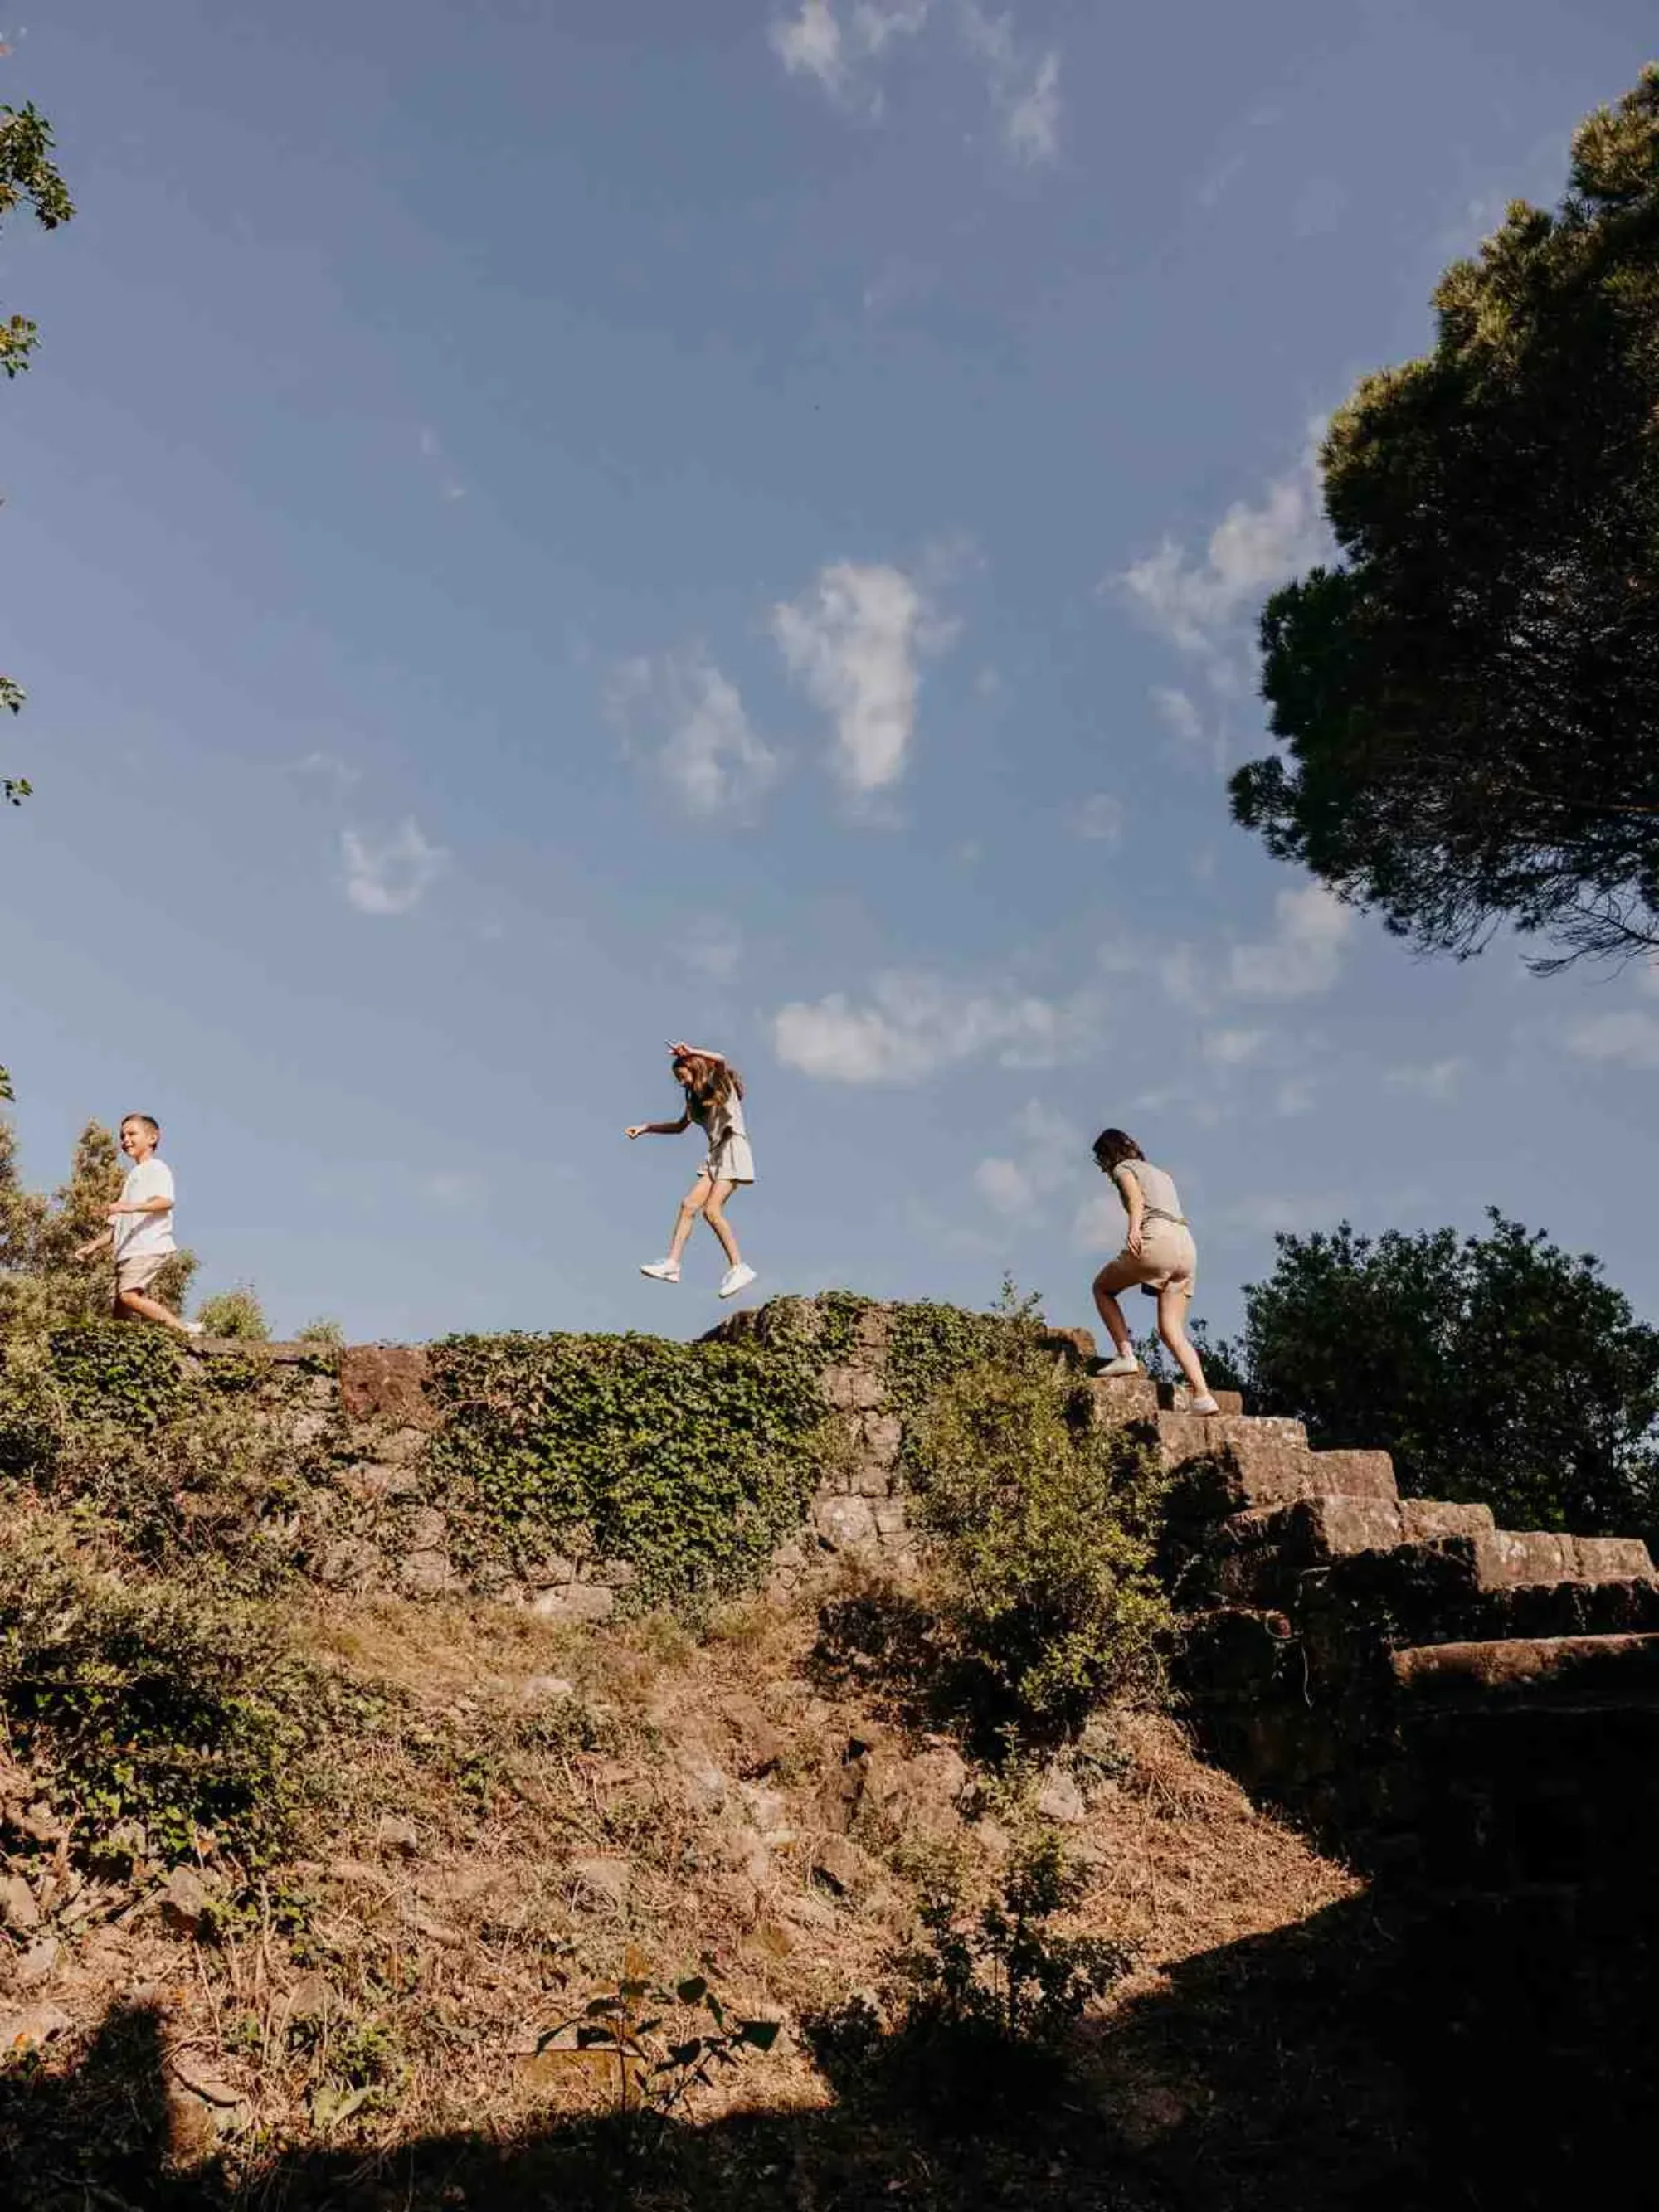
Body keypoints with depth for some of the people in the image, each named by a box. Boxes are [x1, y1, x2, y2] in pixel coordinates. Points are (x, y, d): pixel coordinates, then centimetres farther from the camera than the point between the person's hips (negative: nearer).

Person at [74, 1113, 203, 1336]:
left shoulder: (156, 1168, 2)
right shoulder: (132, 1176, 30)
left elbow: (166, 1201, -19)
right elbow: (118, 1224, 30)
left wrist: (133, 1206, -33)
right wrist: (95, 1245, 18)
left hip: (149, 1247, -9)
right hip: (128, 1252, 9)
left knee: (129, 1295, -27)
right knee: (121, 1312, 0)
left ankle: (185, 1330, -25)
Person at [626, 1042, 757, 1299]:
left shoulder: (721, 1084, -2)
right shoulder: (696, 1097, 20)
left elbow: (721, 1061, -25)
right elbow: (680, 1126, 31)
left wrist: (690, 1051, -25)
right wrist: (647, 1128, 24)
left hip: (733, 1148, -8)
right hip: (715, 1154, 8)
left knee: (712, 1210, -18)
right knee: (689, 1204, -7)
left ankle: (738, 1268, -14)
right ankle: (671, 1263, -11)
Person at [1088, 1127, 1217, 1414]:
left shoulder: (1123, 1168, 11)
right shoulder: (1160, 1174, 34)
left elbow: (1136, 1197, -12)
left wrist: (1134, 1228, -30)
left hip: (1158, 1239, -7)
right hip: (1187, 1245, 7)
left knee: (1102, 1287, 15)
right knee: (1172, 1329, 4)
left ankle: (1126, 1355, 1)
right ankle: (1202, 1396, -11)